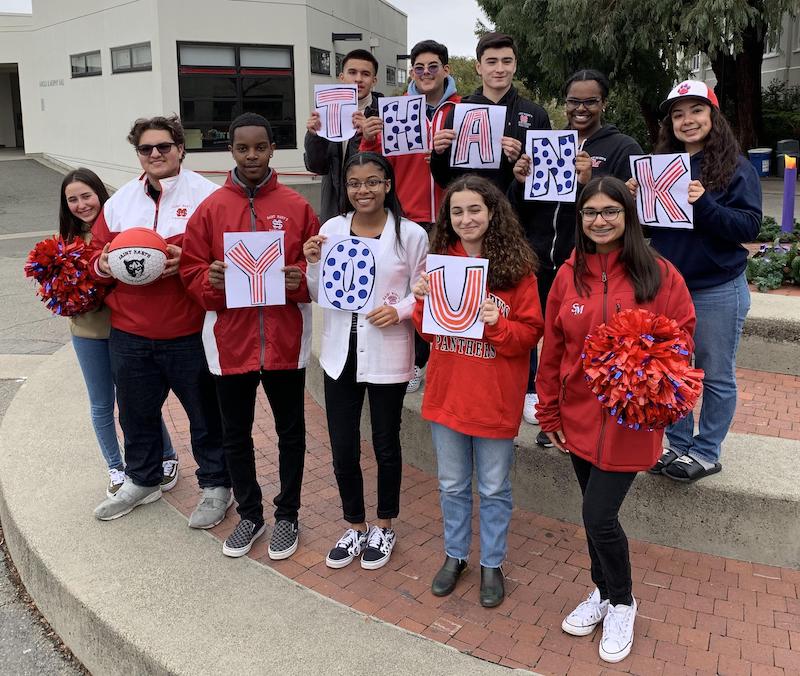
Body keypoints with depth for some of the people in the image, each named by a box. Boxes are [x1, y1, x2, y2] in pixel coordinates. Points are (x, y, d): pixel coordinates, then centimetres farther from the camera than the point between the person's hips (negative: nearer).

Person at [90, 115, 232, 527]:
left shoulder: (206, 195, -5)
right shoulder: (120, 200, 11)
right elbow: (98, 249, 17)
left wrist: (187, 260, -24)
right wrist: (102, 263, -5)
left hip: (189, 333, -5)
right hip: (129, 333, 5)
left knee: (205, 414, 8)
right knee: (136, 413, 19)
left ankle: (216, 486, 27)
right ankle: (142, 481, 41)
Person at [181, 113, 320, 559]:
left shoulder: (297, 208, -1)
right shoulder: (211, 209, 1)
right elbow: (191, 274, 1)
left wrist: (301, 278, -18)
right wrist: (211, 280, -19)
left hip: (285, 339, -1)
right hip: (230, 339, 1)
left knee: (290, 430, 12)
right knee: (236, 434, 14)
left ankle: (288, 515, 31)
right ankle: (249, 514, 33)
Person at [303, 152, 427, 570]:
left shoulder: (411, 234, -8)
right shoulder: (331, 229, 1)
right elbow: (320, 296, 7)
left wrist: (399, 310, -20)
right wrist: (313, 264, -11)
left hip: (387, 355, -3)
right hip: (340, 353, 3)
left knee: (386, 445, 13)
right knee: (343, 448, 11)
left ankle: (384, 527, 35)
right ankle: (355, 527, 34)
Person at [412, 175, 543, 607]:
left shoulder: (516, 267, -10)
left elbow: (531, 332, -8)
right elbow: (426, 327, 8)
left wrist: (497, 323, -26)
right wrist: (422, 300, -11)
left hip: (495, 398, -3)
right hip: (446, 393, 4)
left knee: (493, 488, 13)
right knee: (452, 485, 18)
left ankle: (492, 564, 33)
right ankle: (455, 556, 38)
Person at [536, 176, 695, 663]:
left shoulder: (658, 273, -8)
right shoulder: (570, 274, 1)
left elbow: (681, 334, -3)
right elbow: (552, 349, 5)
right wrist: (550, 413, 8)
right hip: (579, 416, 4)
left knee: (600, 515, -3)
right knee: (595, 511, 17)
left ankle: (622, 602, 26)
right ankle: (603, 593, 40)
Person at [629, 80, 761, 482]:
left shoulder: (737, 169, -7)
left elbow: (750, 227, -15)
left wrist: (704, 204, -28)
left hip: (718, 291, -5)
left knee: (715, 377, 8)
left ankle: (707, 452, 23)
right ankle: (678, 445, 29)